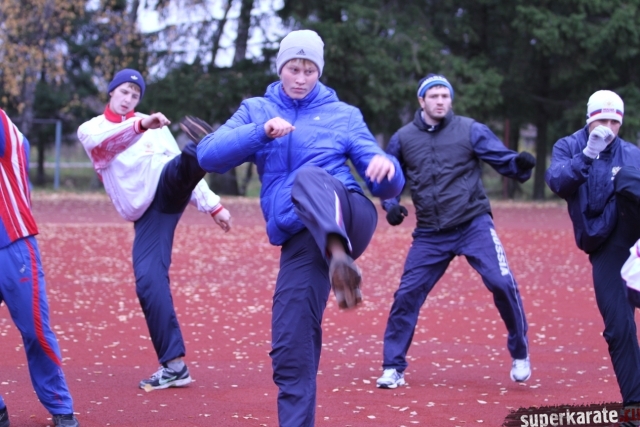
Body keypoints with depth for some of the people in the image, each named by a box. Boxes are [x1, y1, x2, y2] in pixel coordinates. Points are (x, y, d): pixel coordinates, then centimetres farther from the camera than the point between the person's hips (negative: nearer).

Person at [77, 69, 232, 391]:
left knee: (188, 163, -33)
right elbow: (102, 142, -14)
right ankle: (173, 365, -5)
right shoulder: (91, 129, 12)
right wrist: (140, 125, -32)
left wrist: (211, 205, 9)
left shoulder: (154, 128, 20)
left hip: (168, 188, 0)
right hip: (146, 215, 0)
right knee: (148, 283, -11)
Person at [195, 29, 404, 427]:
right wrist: (261, 132, -14)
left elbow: (388, 186, 9)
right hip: (299, 242, 3)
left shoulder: (343, 115, 15)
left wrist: (387, 169, -17)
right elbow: (208, 156, 2)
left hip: (349, 216, -3)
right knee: (292, 349, -7)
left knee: (308, 176, -36)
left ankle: (340, 255, -65)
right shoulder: (255, 111, 19)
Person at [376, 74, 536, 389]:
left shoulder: (470, 130, 0)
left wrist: (519, 164, -29)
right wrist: (391, 204, -2)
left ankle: (520, 354, 6)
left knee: (502, 283, -15)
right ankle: (392, 368, 11)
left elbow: (502, 159, -6)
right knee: (407, 295, -1)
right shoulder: (403, 139, 5)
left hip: (474, 224, -2)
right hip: (430, 234, 2)